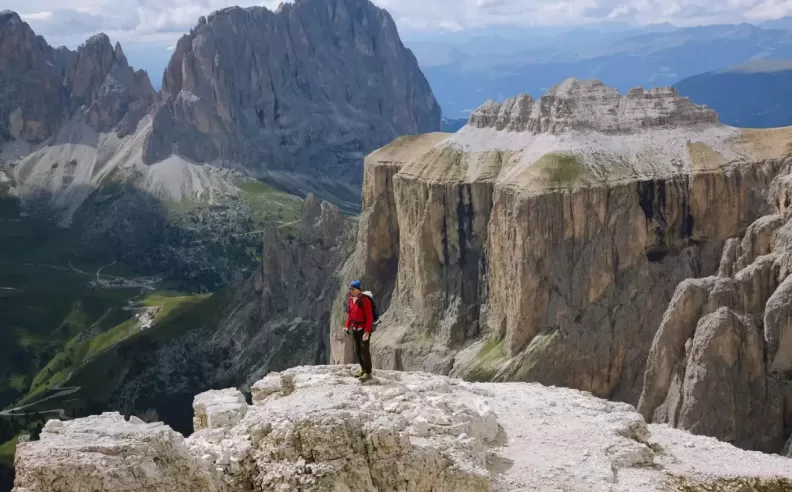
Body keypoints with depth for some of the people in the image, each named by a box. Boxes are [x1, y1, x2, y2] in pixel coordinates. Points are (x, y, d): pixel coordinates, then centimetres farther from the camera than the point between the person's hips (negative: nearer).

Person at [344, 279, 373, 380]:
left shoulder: (365, 300, -19)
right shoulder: (351, 299, 5)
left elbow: (369, 317, -20)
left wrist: (367, 331, -24)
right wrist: (347, 326, 7)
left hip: (363, 329, -8)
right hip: (355, 329, 8)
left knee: (364, 351, -4)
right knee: (357, 351, 16)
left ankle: (368, 373, 5)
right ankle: (363, 369, 31)